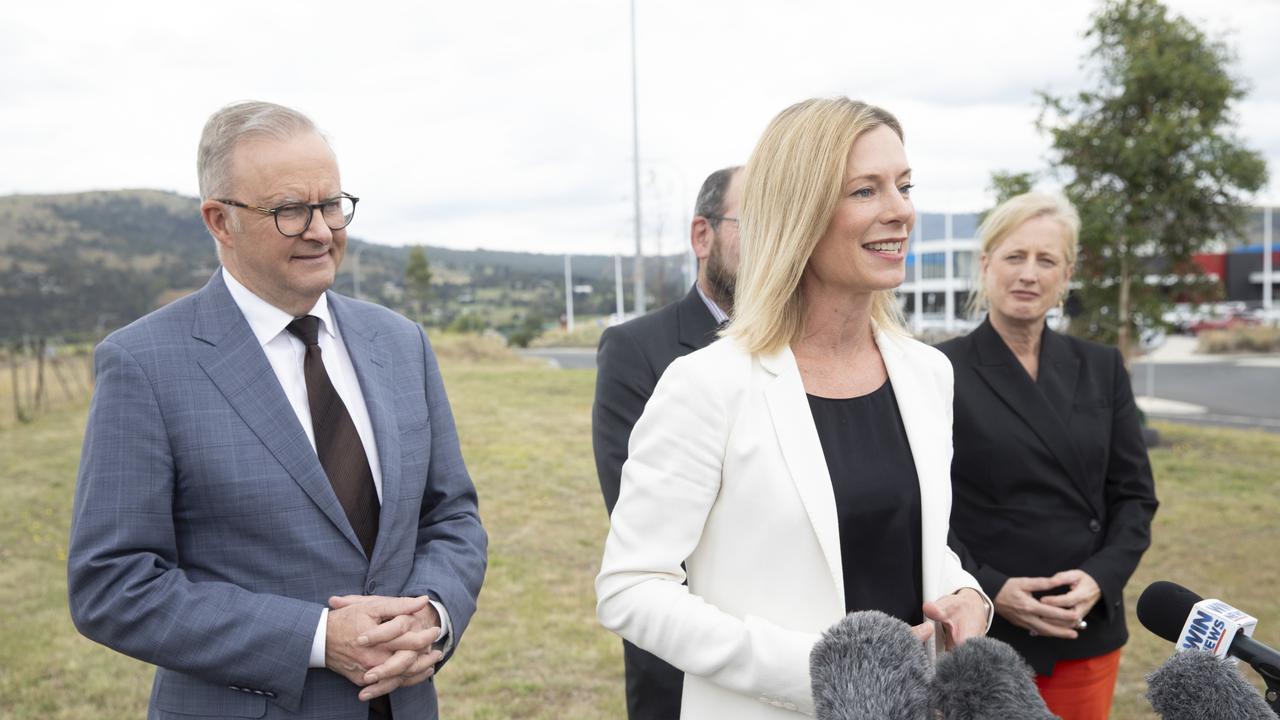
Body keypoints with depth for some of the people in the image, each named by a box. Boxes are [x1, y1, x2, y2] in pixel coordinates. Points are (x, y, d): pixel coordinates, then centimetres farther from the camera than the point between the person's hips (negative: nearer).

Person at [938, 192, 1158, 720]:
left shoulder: (1102, 369, 6)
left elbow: (1134, 494, 7)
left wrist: (1101, 576, -9)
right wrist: (987, 588, -17)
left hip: (1088, 630, 4)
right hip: (982, 634, -4)